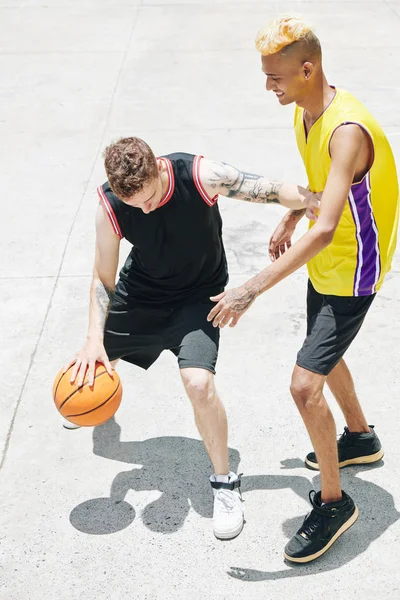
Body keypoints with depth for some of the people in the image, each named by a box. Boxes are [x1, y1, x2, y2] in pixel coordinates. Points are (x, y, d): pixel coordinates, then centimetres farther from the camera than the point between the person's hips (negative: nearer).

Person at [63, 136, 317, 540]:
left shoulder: (201, 175, -31)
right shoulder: (110, 208, -23)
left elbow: (272, 190, -25)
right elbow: (103, 278, -12)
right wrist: (95, 337, -23)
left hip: (197, 296, -3)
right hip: (139, 293, 4)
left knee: (198, 383, -25)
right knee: (93, 357, 21)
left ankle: (225, 482, -3)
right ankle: (93, 391, 63)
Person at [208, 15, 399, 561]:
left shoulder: (348, 131, -32)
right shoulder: (305, 112, -2)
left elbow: (325, 231, -40)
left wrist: (252, 290, -43)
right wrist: (288, 222, 23)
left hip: (352, 271, -9)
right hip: (323, 262, 9)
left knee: (305, 384, -11)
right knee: (324, 357, 25)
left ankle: (333, 502, 8)